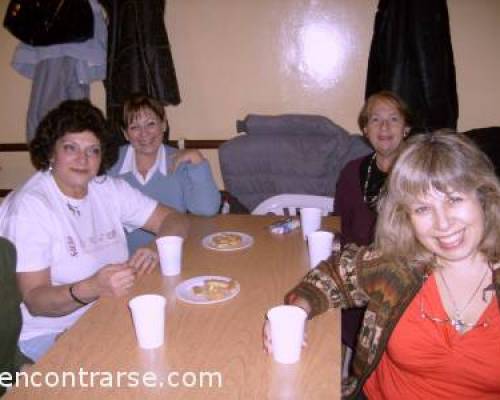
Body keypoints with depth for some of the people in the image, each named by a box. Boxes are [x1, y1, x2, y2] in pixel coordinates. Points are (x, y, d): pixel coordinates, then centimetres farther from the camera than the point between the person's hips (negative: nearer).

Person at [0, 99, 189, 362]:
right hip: (48, 337, -6)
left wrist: (157, 249, -17)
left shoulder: (109, 189, 4)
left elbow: (174, 219, 5)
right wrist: (91, 288, -37)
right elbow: (34, 301, -18)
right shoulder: (29, 206, -14)